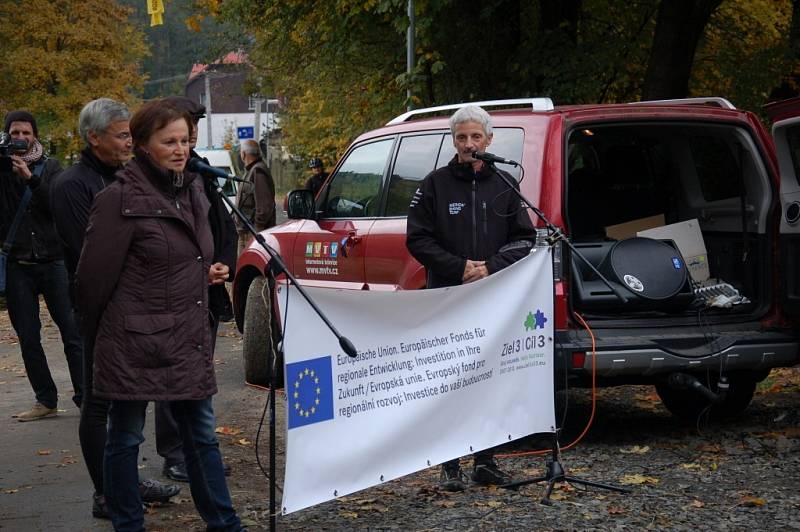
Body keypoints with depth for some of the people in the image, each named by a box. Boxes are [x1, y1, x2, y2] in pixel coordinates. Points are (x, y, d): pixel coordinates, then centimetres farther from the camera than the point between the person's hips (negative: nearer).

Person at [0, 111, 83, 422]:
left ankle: (84, 396, 2)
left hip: (53, 260, -1)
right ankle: (46, 401, 12)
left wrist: (30, 178, -18)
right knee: (28, 338, 4)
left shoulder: (49, 167, 7)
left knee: (72, 331, -3)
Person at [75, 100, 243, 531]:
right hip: (134, 342, -7)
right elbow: (94, 276, -10)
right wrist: (98, 333, -1)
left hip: (189, 341, 7)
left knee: (201, 433, 13)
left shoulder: (192, 190, 10)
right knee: (126, 438, 6)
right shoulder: (121, 200, -14)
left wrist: (207, 274, 11)